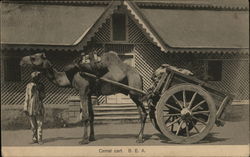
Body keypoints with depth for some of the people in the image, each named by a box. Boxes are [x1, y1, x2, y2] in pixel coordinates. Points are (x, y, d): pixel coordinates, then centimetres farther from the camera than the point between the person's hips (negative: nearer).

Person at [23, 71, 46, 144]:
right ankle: (34, 138, 16)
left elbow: (43, 97, 8)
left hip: (39, 107, 2)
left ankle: (39, 139, -3)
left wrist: (40, 90, -10)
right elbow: (26, 97, 3)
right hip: (31, 107, -2)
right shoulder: (29, 86, 1)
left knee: (39, 124, -4)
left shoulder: (41, 86, 7)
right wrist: (25, 108, -1)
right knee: (33, 125, 4)